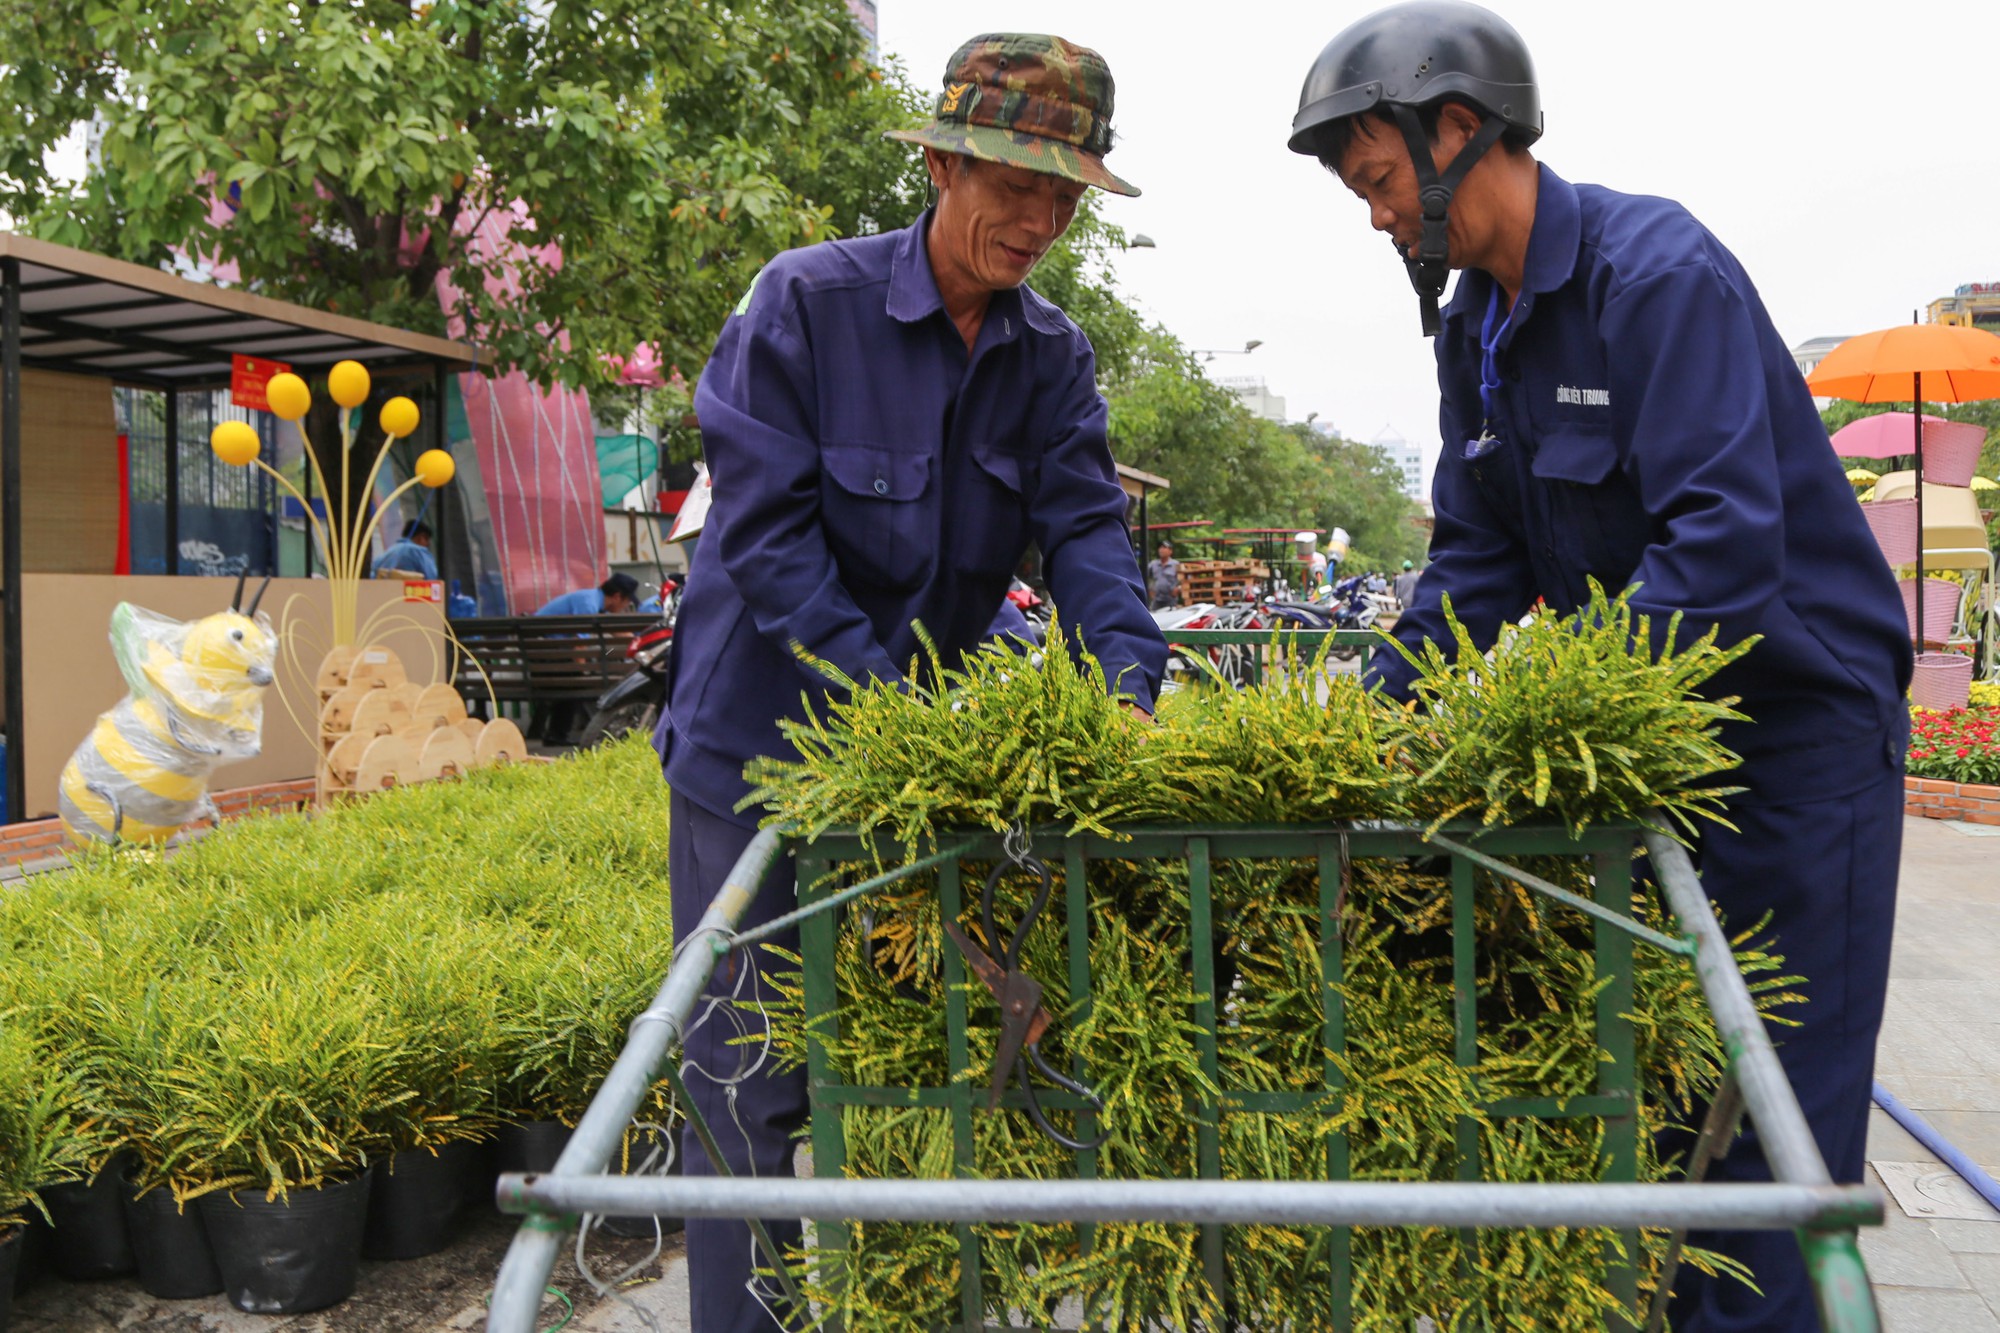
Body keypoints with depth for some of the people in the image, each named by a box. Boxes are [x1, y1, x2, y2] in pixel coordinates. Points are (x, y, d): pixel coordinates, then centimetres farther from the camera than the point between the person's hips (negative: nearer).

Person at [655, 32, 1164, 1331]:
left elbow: (1087, 527, -7)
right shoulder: (805, 302, -12)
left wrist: (1130, 685, -26)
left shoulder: (1055, 357, 3)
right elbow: (763, 531, -18)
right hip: (759, 742, -4)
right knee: (756, 1077, 1)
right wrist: (885, 707, -26)